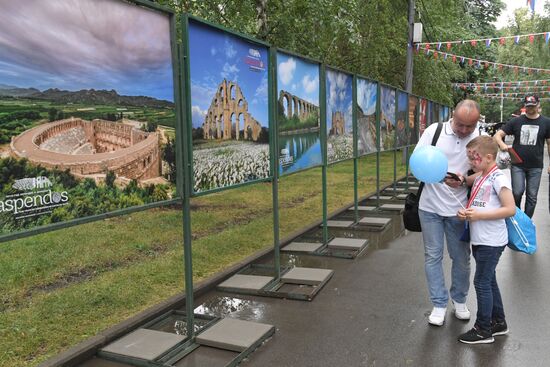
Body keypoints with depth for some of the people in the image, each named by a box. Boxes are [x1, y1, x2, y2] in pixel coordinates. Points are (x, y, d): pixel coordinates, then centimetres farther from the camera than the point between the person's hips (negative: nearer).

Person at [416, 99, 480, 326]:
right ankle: (439, 304, 23)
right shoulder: (434, 130, -7)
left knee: (461, 258, 13)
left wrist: (463, 181, -25)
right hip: (431, 207, 0)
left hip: (459, 209, 1)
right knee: (433, 256, 7)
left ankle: (459, 300, 36)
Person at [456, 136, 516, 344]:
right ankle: (498, 322, 33)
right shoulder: (479, 178, 10)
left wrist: (479, 215, -24)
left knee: (482, 283, -1)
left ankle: (483, 330, 13)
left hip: (491, 242, -9)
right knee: (488, 281, 18)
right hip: (479, 239, 9)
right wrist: (465, 213, -2)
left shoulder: (498, 179, -16)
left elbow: (510, 209, -21)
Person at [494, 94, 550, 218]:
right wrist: (502, 144, -22)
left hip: (535, 167, 1)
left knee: (532, 196, 6)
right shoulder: (516, 121, 2)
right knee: (517, 192, -9)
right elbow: (497, 135, 0)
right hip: (517, 165, -1)